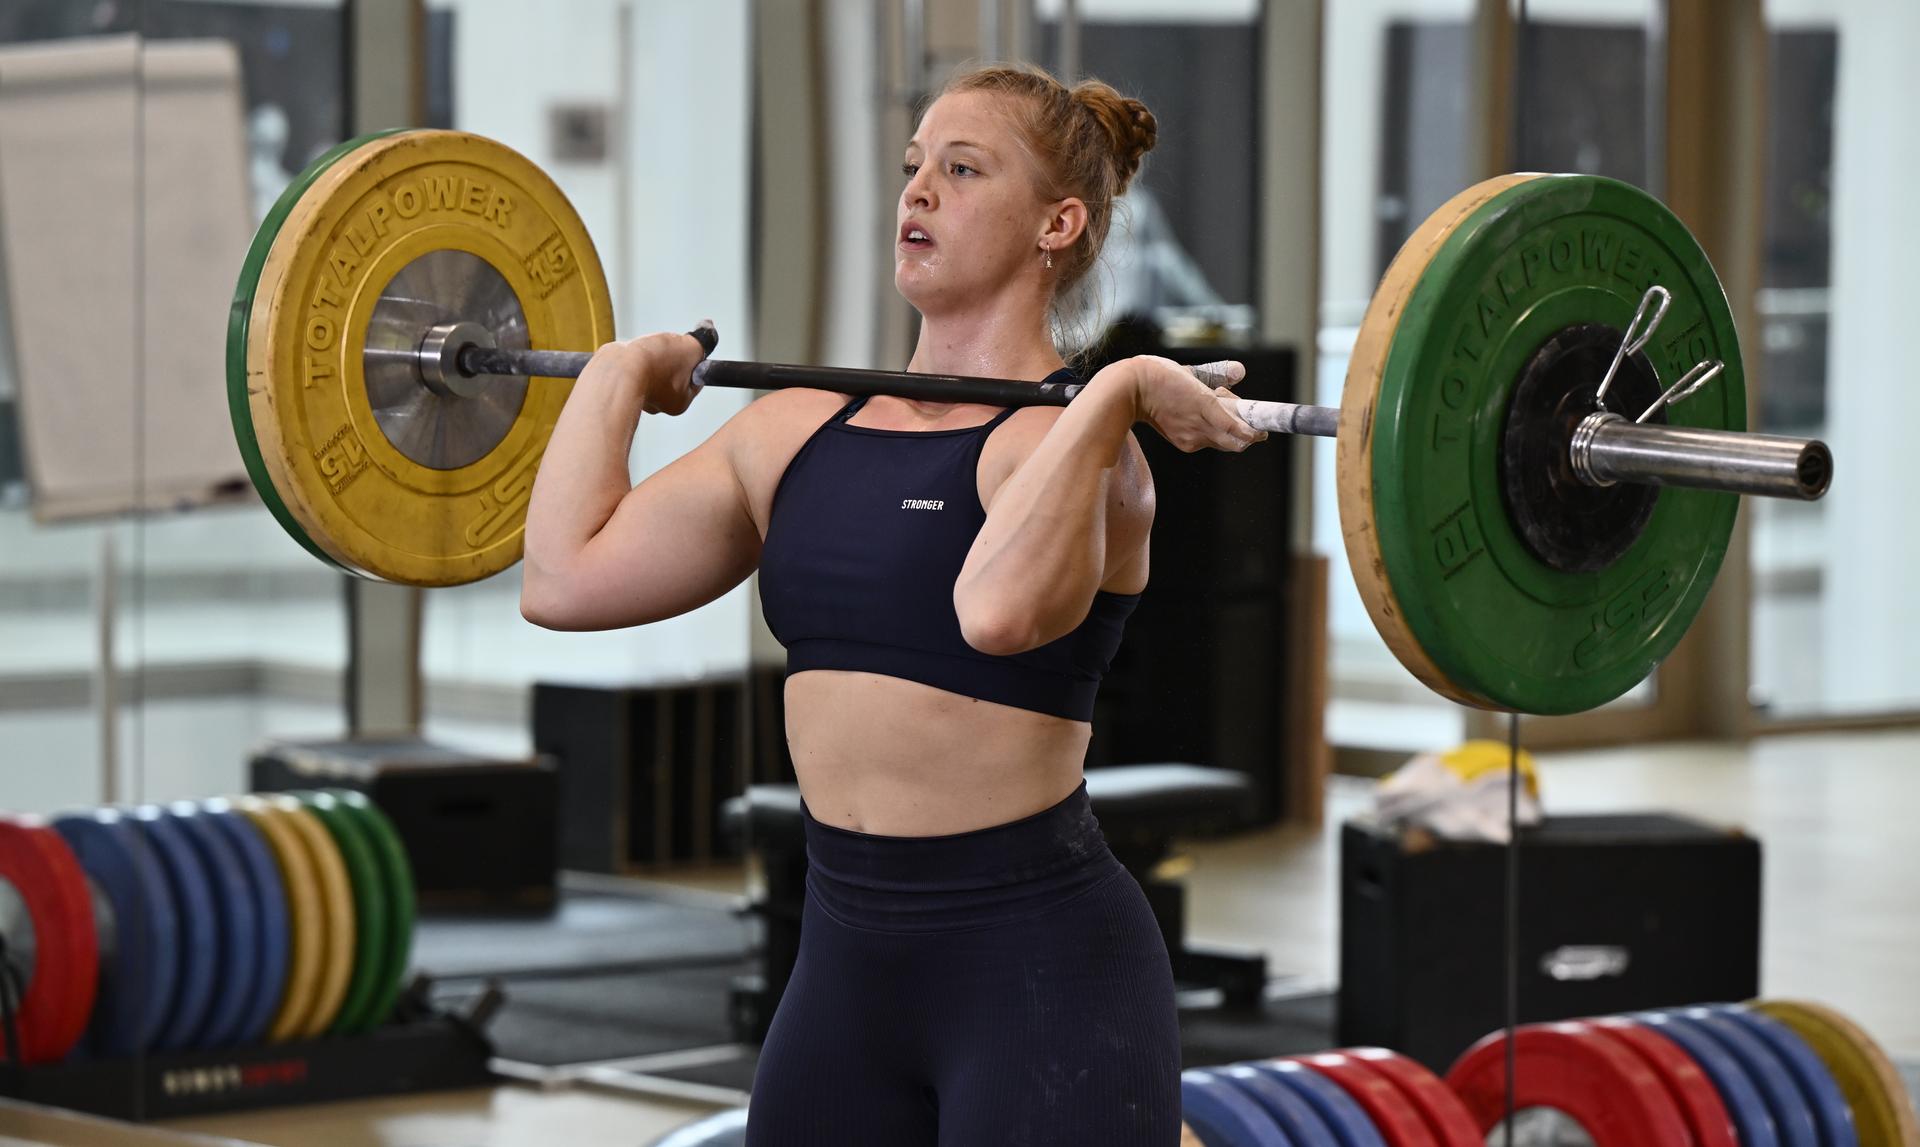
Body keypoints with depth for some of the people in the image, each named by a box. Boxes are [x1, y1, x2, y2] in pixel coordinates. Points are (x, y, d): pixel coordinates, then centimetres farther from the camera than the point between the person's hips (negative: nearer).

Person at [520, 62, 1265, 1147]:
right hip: (849, 960, 7)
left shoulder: (1078, 443, -11)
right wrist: (619, 373, 14)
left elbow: (998, 608, -34)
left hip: (1040, 965, -7)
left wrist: (1115, 391, -28)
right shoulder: (802, 428, 9)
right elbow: (566, 578, 4)